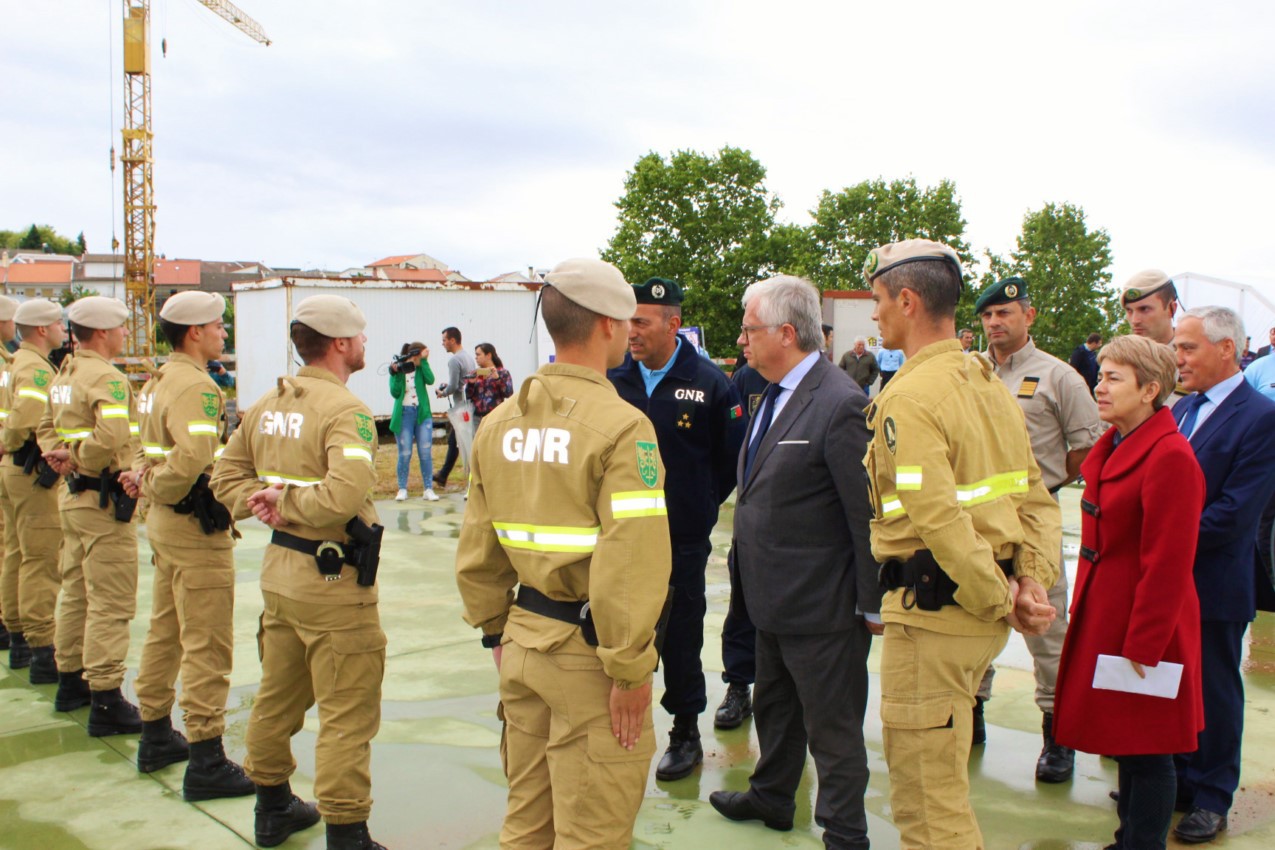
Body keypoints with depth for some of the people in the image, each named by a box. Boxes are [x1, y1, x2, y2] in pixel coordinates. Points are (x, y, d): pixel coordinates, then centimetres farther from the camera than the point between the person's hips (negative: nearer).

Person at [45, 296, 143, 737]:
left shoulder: (63, 376, 13)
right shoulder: (107, 378, -17)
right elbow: (112, 439, -31)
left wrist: (68, 457, 0)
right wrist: (78, 460, -14)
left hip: (72, 497, 10)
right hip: (105, 501, -10)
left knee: (76, 593, 19)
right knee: (110, 602, -5)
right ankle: (105, 700, -3)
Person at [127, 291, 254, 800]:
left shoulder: (158, 381, 13)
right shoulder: (195, 386, -19)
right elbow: (195, 457, -31)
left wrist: (144, 478, -1)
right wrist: (154, 487, -15)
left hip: (165, 524, 10)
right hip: (196, 527, -10)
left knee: (165, 631, 19)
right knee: (207, 644, -4)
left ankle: (156, 738, 32)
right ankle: (206, 762, 2)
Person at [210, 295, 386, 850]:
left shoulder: (267, 405, 7)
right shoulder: (344, 409, -19)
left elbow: (227, 475, 12)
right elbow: (346, 493, -33)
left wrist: (263, 503, -4)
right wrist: (286, 504, -18)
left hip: (280, 568, 9)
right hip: (333, 580, -9)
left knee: (278, 695, 23)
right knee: (346, 714, 1)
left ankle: (272, 805, 39)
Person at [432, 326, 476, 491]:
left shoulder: (454, 360, -15)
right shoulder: (469, 357, 12)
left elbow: (453, 387, -20)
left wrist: (442, 393, -1)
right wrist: (448, 386, 15)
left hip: (460, 408, -10)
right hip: (469, 405, 10)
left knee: (466, 446, -5)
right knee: (453, 441, 19)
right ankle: (442, 476, 31)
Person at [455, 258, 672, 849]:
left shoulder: (499, 422, 5)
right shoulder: (621, 426, -16)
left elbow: (478, 547, 10)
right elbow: (631, 562, -22)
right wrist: (629, 670, -14)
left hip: (522, 639, 7)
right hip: (587, 651, -7)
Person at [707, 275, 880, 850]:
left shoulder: (840, 405, -21)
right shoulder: (775, 397, 8)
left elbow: (867, 513, -19)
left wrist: (873, 602, -15)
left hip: (821, 606, -9)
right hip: (774, 598, 9)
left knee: (832, 727, 7)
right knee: (774, 708, 26)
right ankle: (771, 797, 47)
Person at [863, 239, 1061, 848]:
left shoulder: (907, 400, -17)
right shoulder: (991, 385, 11)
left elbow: (942, 521, -25)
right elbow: (1036, 498, 9)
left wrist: (1001, 601, -14)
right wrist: (1034, 581, -1)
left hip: (933, 613, -9)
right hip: (983, 614, 9)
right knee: (938, 781, 24)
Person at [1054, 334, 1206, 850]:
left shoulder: (1170, 457, -20)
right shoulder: (1113, 446, 9)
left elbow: (1168, 564, -20)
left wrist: (1143, 644, -18)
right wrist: (1085, 604, 15)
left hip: (1144, 629, -9)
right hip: (1105, 616, 9)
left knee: (1146, 749, 4)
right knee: (1125, 743, 19)